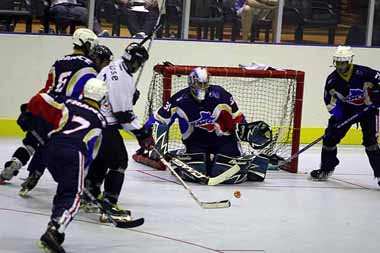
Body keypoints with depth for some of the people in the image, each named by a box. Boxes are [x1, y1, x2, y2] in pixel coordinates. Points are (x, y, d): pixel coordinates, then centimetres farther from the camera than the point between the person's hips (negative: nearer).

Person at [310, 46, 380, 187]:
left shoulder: (362, 73, -28)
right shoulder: (332, 79, -13)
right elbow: (329, 99, -1)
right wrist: (334, 109, -15)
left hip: (367, 108, -4)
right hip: (346, 109, 4)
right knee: (331, 137, -1)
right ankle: (326, 169, 16)